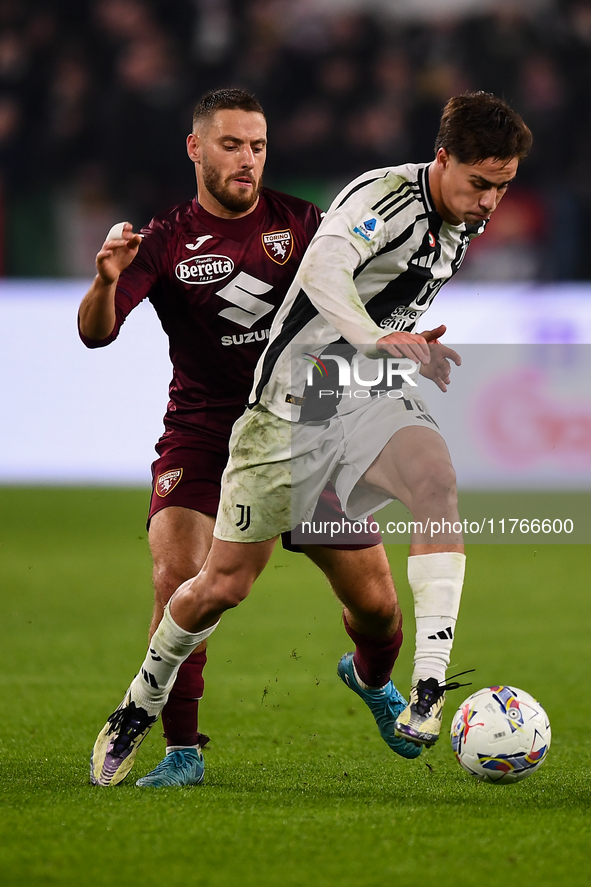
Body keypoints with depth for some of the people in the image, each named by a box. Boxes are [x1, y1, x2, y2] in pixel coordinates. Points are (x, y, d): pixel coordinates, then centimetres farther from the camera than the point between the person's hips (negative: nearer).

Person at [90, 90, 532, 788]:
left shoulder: (464, 224, 5)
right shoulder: (386, 195, -21)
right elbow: (324, 267, -42)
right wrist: (377, 339, -55)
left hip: (375, 393, 5)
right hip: (294, 400, -5)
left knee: (436, 479, -29)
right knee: (224, 584, 2)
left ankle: (429, 691, -33)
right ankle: (143, 701, 30)